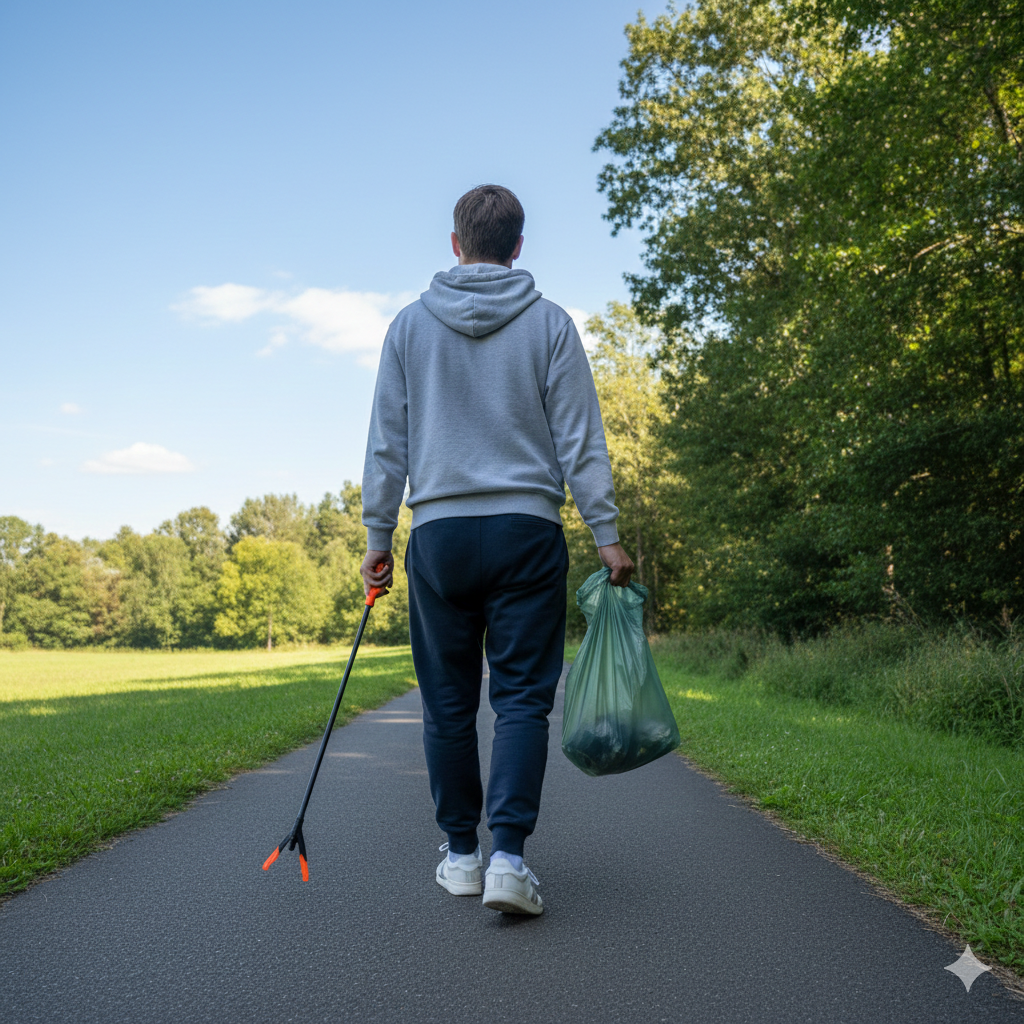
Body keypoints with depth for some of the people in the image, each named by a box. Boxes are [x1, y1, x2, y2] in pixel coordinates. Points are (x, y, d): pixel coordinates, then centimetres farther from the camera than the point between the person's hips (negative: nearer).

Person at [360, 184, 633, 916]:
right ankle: (508, 856, -6)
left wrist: (378, 538, 12)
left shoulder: (410, 325, 8)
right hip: (527, 530, -1)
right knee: (522, 697, 2)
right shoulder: (550, 323, 3)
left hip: (439, 532, 2)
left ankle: (461, 854, 19)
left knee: (449, 703, 10)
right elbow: (580, 440, -1)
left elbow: (387, 445, 7)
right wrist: (607, 534, 2)